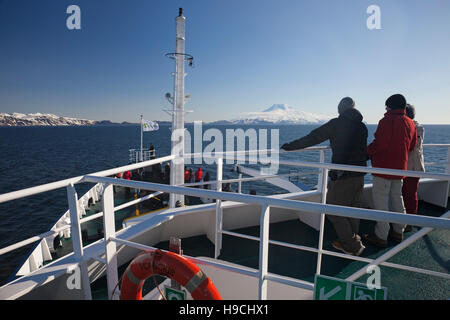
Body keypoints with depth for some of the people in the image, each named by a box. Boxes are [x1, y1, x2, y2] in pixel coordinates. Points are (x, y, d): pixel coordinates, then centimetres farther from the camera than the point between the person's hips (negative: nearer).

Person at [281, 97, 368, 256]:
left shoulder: (337, 123, -9)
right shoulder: (362, 126, 11)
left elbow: (313, 138, -11)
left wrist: (290, 146, -4)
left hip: (342, 176, -8)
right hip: (359, 175, 8)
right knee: (353, 209, 19)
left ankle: (353, 246, 9)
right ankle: (353, 240, 32)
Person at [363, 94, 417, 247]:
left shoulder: (387, 121, -15)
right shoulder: (410, 123, 10)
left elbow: (379, 144, -22)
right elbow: (411, 147, 15)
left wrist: (368, 151, -5)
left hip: (383, 167, -8)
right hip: (400, 167, 8)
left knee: (380, 200, -2)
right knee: (397, 198, 18)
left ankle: (381, 236, 4)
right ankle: (398, 232, 30)